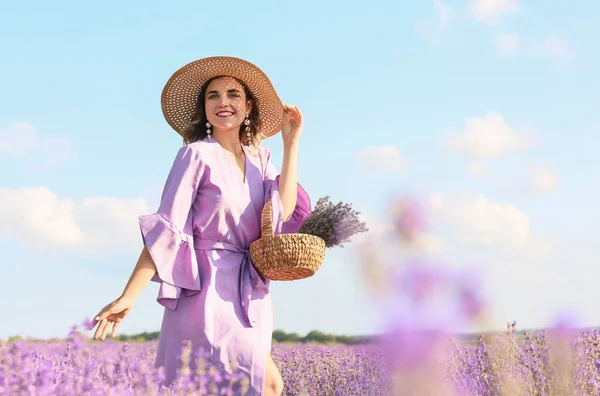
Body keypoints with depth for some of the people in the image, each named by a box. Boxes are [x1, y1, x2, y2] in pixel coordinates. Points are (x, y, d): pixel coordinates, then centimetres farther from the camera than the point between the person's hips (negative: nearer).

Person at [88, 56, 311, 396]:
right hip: (207, 291, -7)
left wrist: (291, 142, -3)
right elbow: (166, 229, -12)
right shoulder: (198, 154, -7)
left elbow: (284, 211, -7)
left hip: (250, 297, 7)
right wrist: (129, 297, -18)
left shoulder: (261, 159, 11)